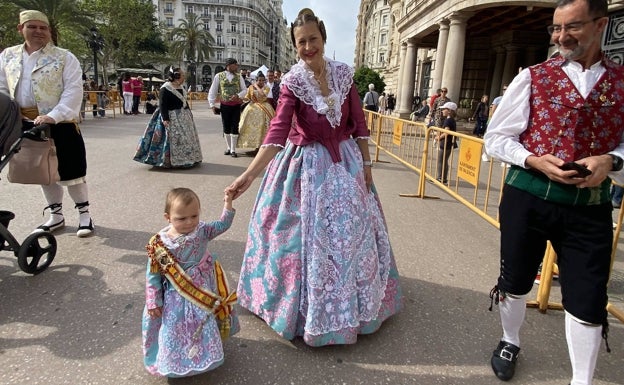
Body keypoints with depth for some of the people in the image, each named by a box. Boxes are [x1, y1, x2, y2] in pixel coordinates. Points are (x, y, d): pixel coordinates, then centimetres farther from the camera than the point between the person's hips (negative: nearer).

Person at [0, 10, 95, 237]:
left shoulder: (64, 57, -3)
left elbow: (73, 90, -13)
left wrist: (54, 116, -25)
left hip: (61, 124, -5)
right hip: (27, 125, 5)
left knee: (71, 171, 0)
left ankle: (84, 214, 13)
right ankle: (56, 215, 28)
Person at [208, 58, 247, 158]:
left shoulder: (239, 76, 5)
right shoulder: (219, 76, 2)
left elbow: (245, 90, 4)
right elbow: (212, 91, 3)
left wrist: (238, 95, -16)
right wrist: (212, 105, -3)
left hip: (236, 105, 0)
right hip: (225, 105, 0)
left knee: (234, 127, -1)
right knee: (226, 127, 7)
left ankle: (233, 150, 7)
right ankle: (229, 148, 22)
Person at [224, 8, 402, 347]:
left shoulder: (343, 74, -3)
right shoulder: (293, 82, -14)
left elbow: (358, 123, 3)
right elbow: (277, 133, -24)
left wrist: (365, 163, 3)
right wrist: (248, 175, -35)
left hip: (345, 162, 4)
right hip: (307, 167, -4)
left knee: (351, 232, 13)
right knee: (309, 234, 4)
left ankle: (350, 304, 37)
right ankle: (310, 309, 27)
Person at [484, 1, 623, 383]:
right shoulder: (532, 77, 0)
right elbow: (497, 137, 0)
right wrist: (534, 160, -16)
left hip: (590, 205, 1)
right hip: (527, 197, -1)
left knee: (588, 300, 5)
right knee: (515, 280, 15)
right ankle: (510, 342, 43)